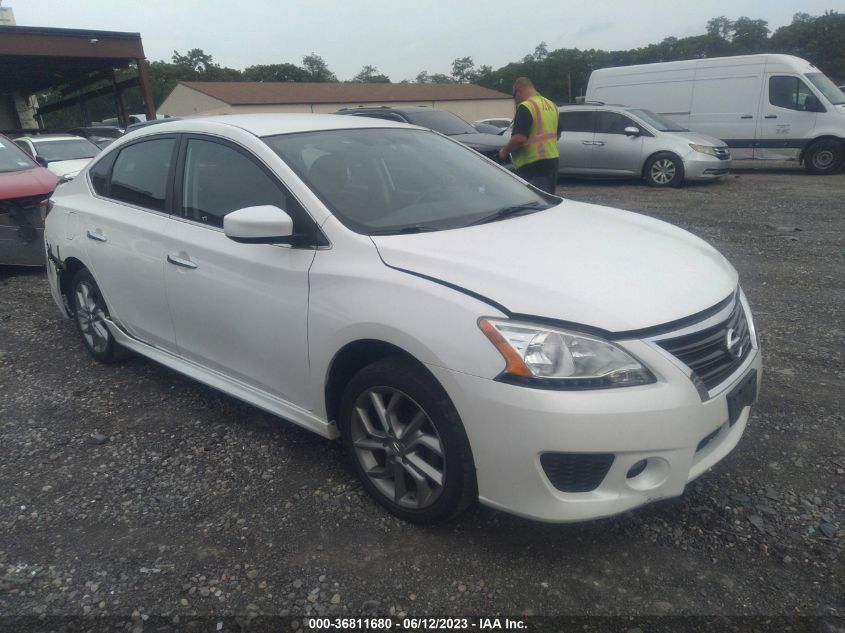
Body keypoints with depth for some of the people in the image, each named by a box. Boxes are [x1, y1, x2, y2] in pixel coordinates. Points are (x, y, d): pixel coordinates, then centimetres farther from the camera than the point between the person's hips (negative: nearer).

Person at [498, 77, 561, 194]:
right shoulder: (551, 105, 14)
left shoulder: (526, 107, -14)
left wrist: (505, 151, -7)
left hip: (533, 164, -9)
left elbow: (519, 139, -23)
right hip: (552, 160, 9)